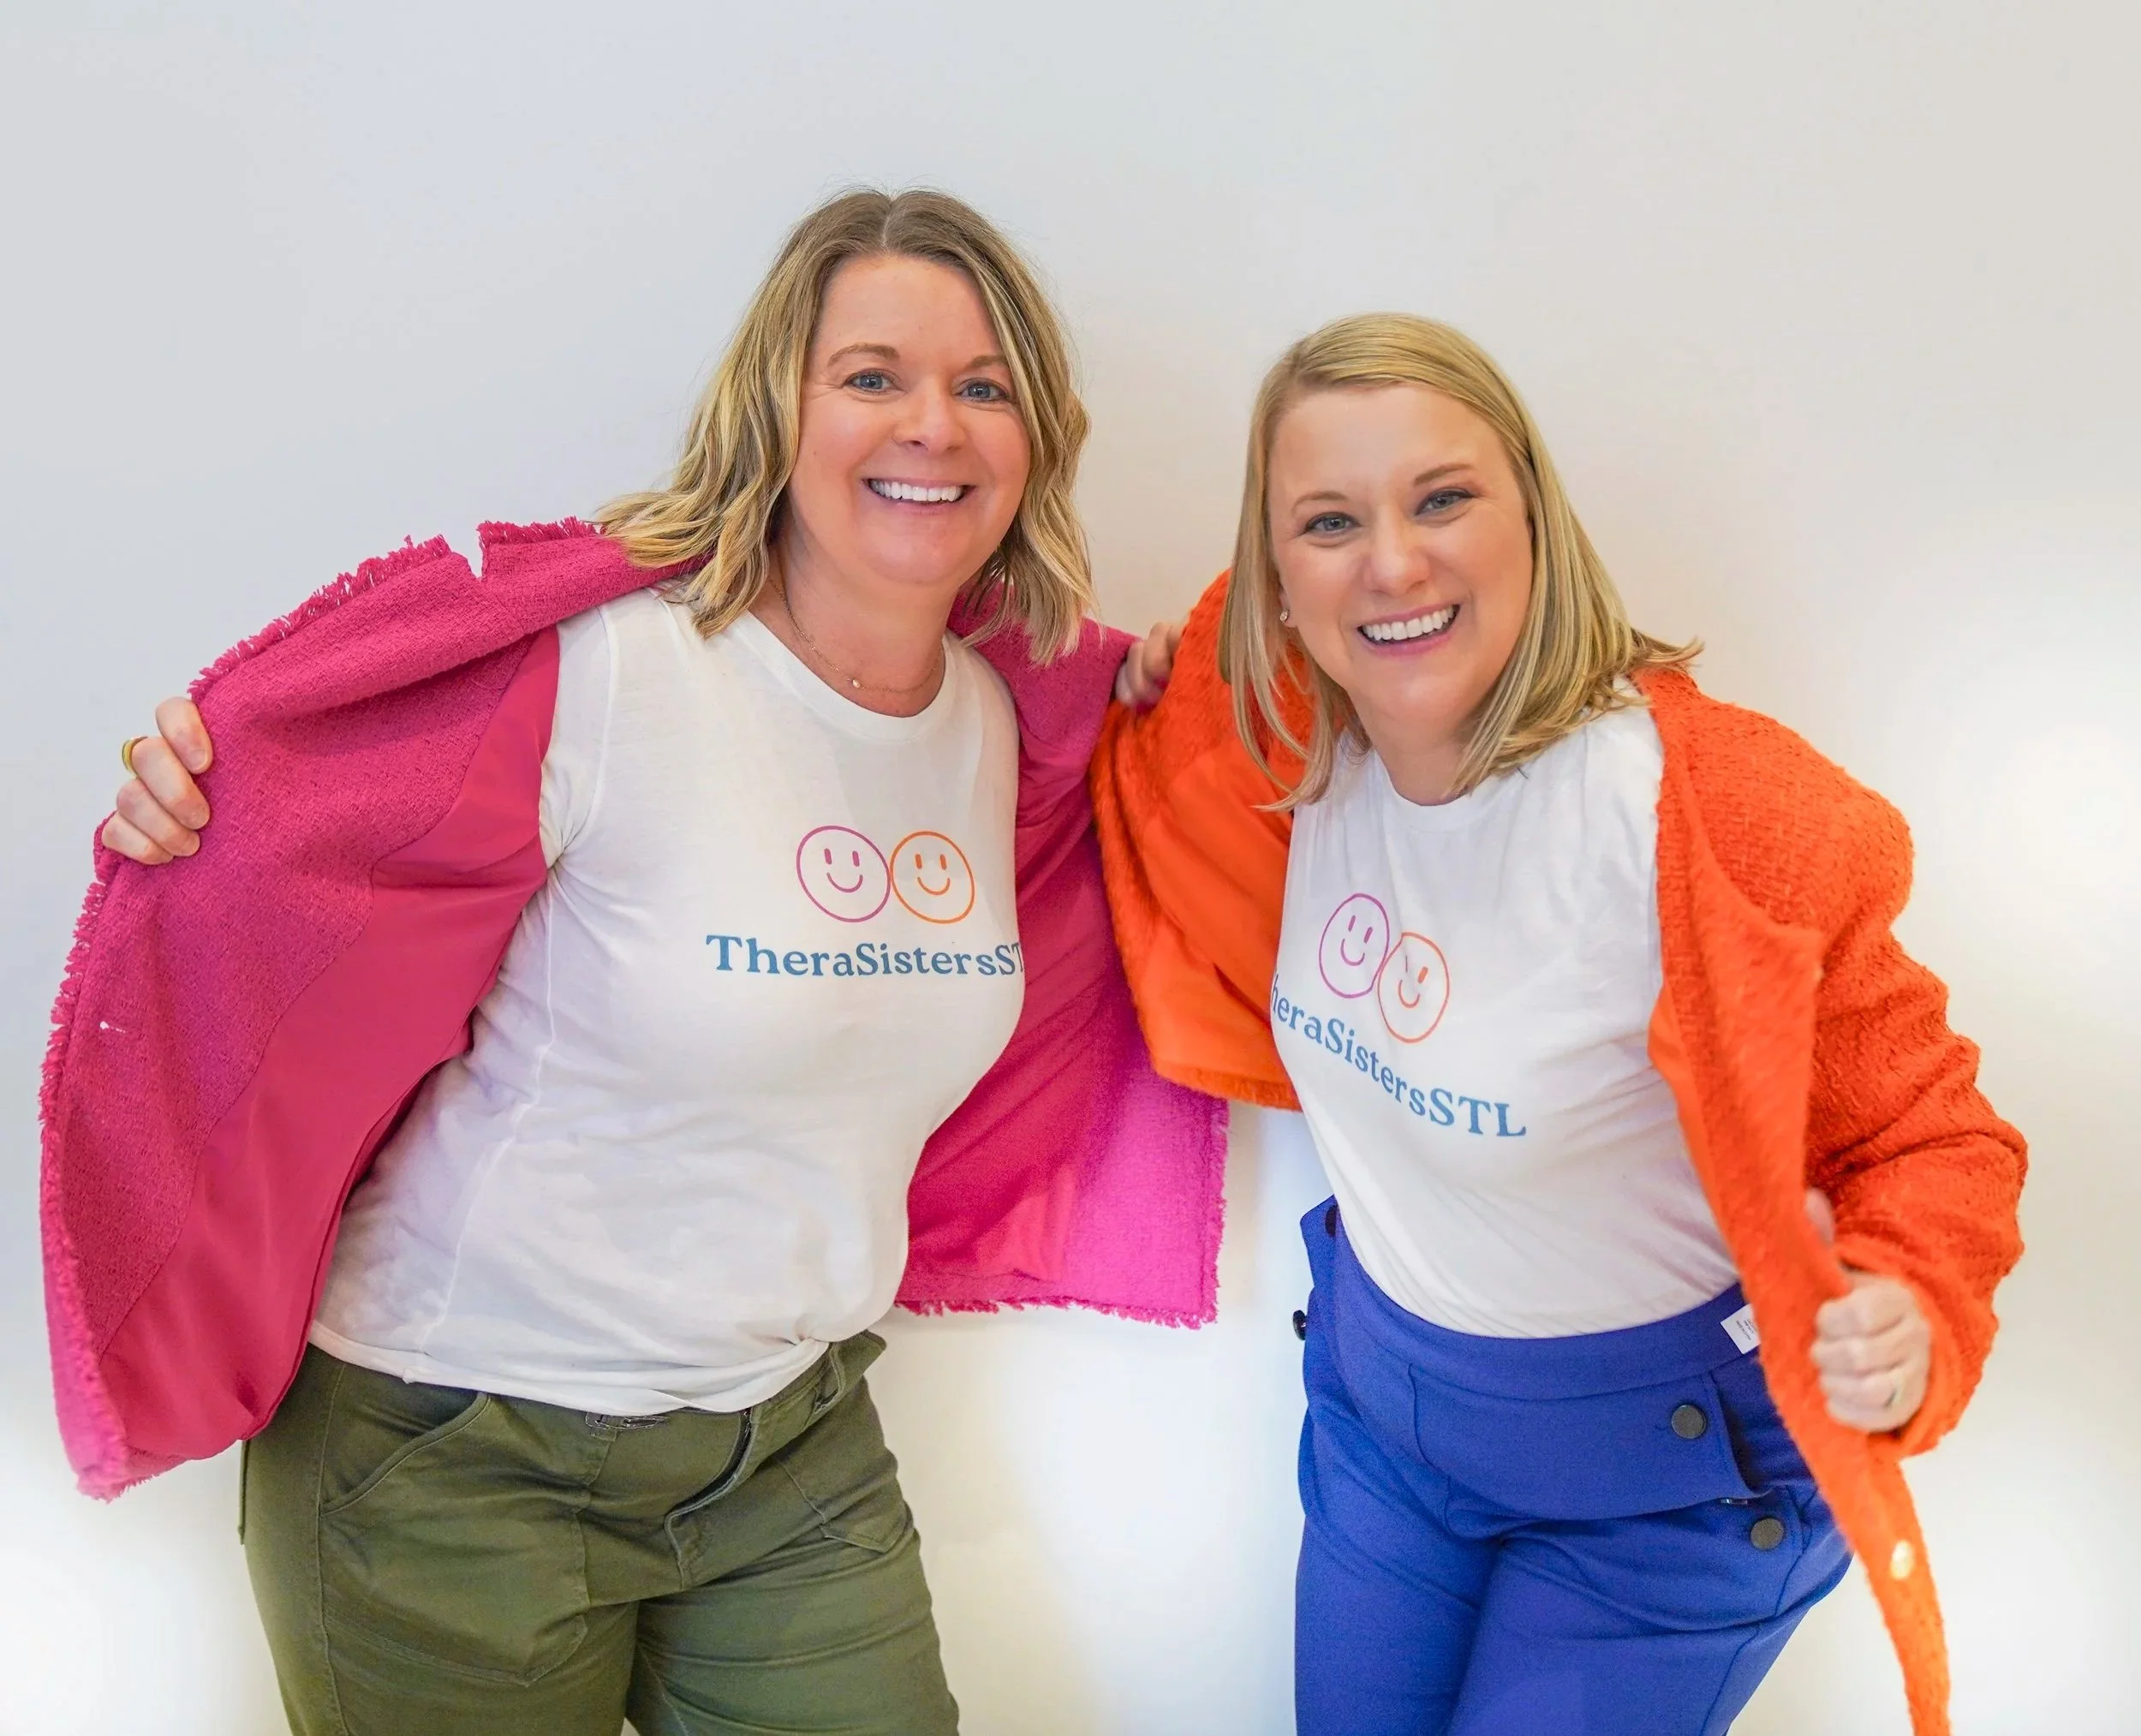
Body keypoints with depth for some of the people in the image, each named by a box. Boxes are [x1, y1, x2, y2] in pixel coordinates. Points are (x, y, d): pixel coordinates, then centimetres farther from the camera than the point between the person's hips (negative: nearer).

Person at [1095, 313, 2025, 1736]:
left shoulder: (1712, 815, -29)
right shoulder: (1300, 754, -13)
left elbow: (1923, 1131, -16)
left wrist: (1905, 1317, -36)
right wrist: (1146, 729, -7)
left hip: (1660, 1473, -5)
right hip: (1379, 1405, 5)